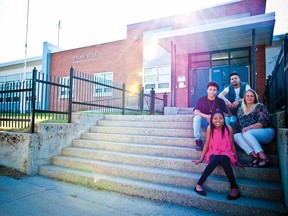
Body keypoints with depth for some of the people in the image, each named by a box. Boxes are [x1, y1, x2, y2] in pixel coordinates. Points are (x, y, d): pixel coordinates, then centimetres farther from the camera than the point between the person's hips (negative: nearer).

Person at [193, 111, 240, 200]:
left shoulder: (228, 128, -9)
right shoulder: (210, 128, -7)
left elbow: (232, 145, -1)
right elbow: (207, 144, -1)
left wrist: (237, 160, 0)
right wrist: (201, 158, 0)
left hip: (226, 153, 0)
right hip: (214, 153, 0)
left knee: (223, 160, -35)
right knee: (215, 160, -34)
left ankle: (234, 188, -29)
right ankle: (198, 185, -29)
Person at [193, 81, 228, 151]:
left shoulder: (220, 101, 2)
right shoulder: (201, 100, -1)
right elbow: (196, 112, -12)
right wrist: (206, 116, -29)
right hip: (204, 121, 0)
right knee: (197, 117, -31)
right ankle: (198, 140, -27)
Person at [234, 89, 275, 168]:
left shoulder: (260, 107, 2)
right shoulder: (240, 110, 16)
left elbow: (263, 123, -11)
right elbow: (238, 126, 17)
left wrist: (248, 128, -20)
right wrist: (241, 130, -3)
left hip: (266, 132, -4)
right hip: (251, 137, 4)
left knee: (246, 133, -32)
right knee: (235, 136, -24)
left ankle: (263, 157, -33)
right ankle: (255, 156, -37)